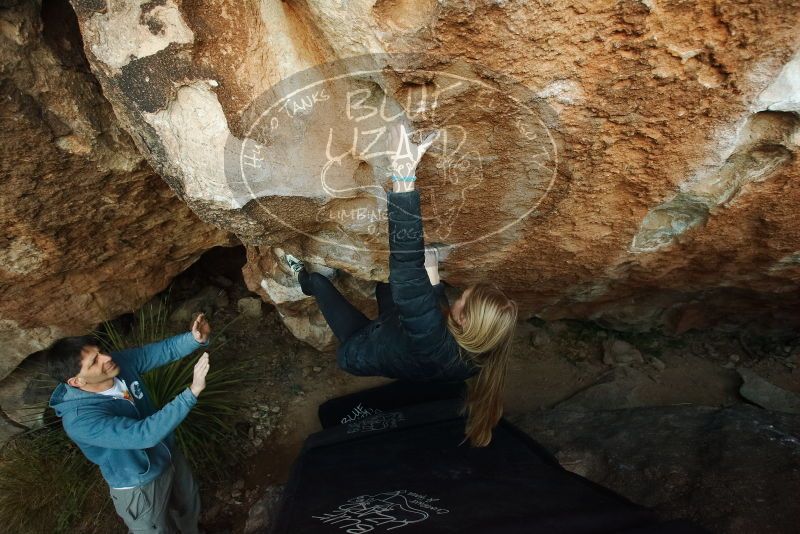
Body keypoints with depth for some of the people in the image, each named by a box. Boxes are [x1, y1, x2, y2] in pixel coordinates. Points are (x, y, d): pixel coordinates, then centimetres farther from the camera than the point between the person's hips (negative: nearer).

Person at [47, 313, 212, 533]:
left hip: (169, 456, 7)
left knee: (189, 508, 31)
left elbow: (165, 349, -11)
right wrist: (192, 392, -48)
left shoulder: (120, 363, -18)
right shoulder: (80, 420, -36)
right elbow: (145, 434, -43)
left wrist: (196, 338, -33)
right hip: (140, 487, -7)